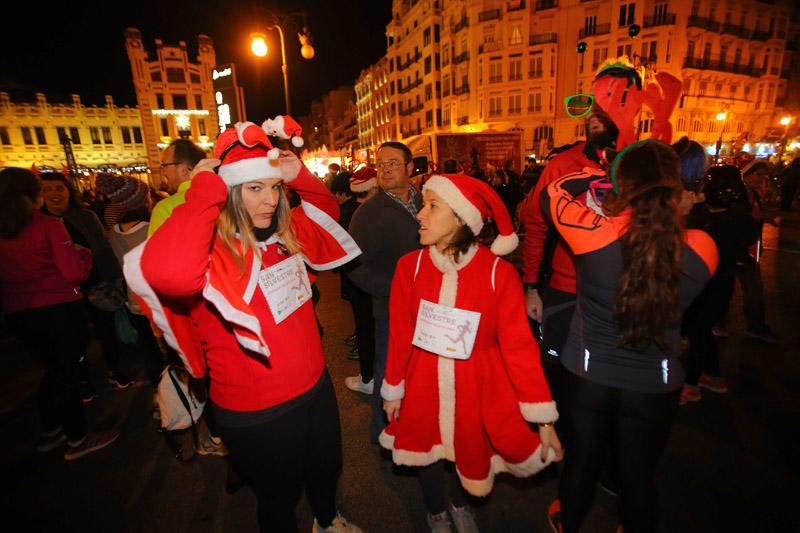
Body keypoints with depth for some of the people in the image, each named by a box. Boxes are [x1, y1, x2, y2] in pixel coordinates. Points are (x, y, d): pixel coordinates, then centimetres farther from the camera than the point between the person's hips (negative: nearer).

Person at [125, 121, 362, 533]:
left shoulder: (285, 234, -3)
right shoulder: (214, 250, -25)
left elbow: (328, 211, 14)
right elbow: (171, 272, -49)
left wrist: (299, 176, -5)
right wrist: (206, 189, -35)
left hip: (315, 387, 8)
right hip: (258, 416, -7)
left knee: (326, 469, 33)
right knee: (279, 499, 23)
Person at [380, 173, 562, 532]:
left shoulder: (499, 274, -18)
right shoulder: (410, 266, -13)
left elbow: (518, 344, -14)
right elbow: (400, 334, -5)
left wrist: (543, 419, -11)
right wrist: (393, 389, 6)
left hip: (478, 388, -1)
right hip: (424, 387, 1)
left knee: (472, 452, 21)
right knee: (427, 452, 21)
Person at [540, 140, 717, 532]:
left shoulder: (594, 234, -25)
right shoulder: (701, 249, -17)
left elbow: (552, 193, -6)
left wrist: (598, 173, 5)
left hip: (587, 376, -1)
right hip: (655, 386, 1)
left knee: (580, 461, 24)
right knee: (638, 473, 25)